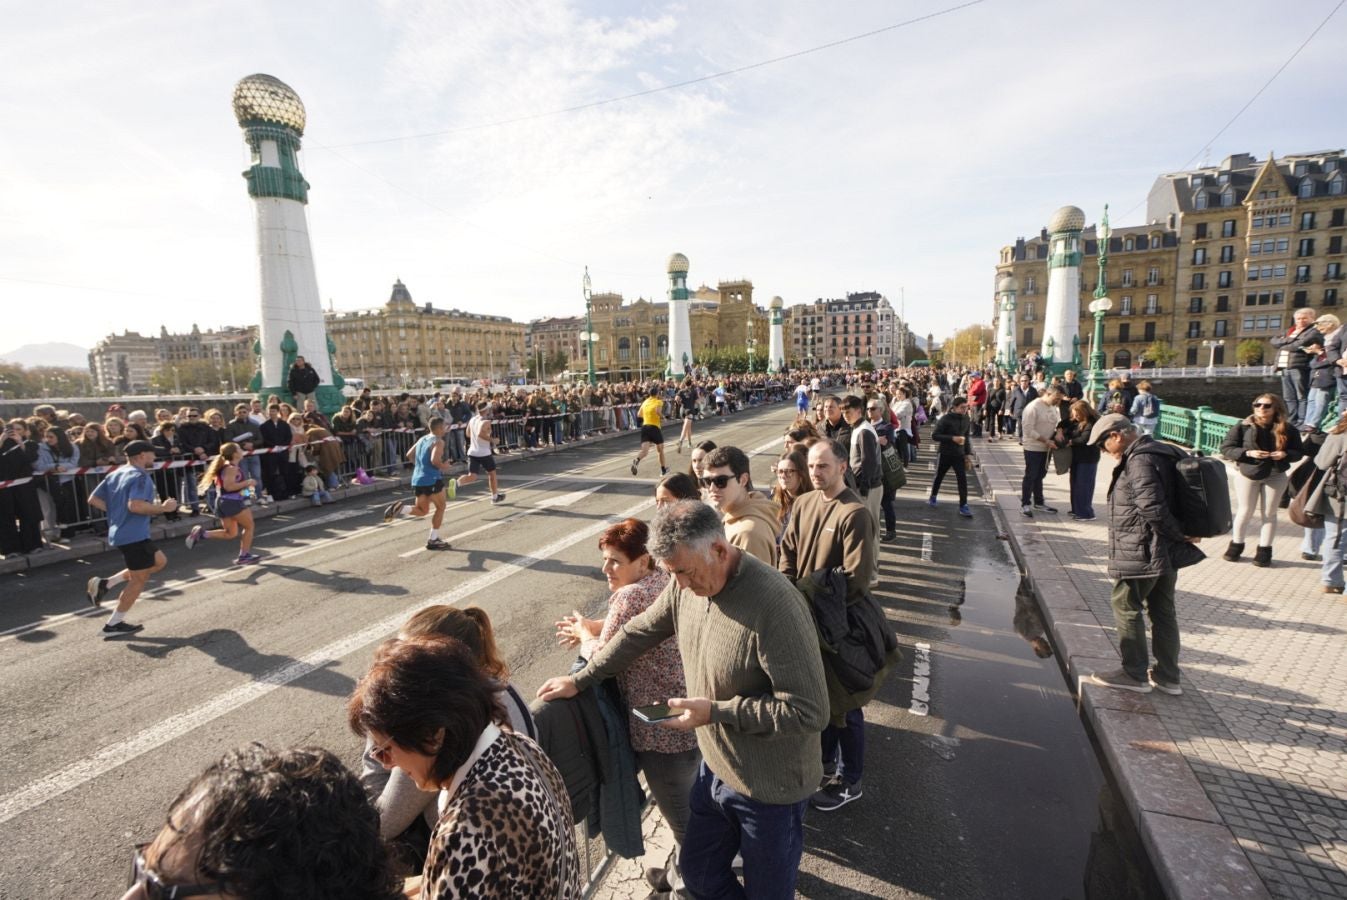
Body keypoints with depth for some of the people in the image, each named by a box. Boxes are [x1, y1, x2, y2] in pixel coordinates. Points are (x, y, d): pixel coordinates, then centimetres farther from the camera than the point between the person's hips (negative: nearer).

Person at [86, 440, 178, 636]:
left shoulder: (115, 474, 12)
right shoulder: (140, 476, -17)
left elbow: (93, 500, 13)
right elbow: (135, 505, -29)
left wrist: (116, 510, 18)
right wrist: (163, 508, -17)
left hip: (119, 532, 10)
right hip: (134, 535, -10)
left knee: (159, 561, 21)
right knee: (139, 579, 1)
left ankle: (105, 583, 12)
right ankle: (113, 625, 8)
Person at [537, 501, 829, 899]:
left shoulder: (774, 605, -33)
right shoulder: (687, 586, -10)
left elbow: (809, 712, -30)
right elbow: (637, 634, 6)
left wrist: (716, 711, -26)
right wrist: (579, 680, 10)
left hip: (770, 787, -6)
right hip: (716, 767, 7)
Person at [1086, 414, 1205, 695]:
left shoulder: (1140, 460, -20)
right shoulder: (1161, 452, 12)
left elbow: (1153, 509, -26)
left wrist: (1180, 534, -13)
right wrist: (1182, 535, 10)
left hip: (1142, 553, -10)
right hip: (1167, 552, 10)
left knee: (1126, 609, 3)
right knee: (1163, 611, 16)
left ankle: (1135, 674, 12)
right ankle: (1168, 676, 26)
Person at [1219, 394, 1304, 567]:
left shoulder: (1288, 428, -3)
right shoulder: (1243, 426, -9)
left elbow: (1299, 452, 4)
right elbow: (1225, 448, -9)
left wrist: (1285, 454, -17)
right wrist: (1248, 453, -23)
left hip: (1275, 476, 2)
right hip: (1247, 474, -2)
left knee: (1269, 514, 9)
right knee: (1245, 512, 7)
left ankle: (1264, 551, 19)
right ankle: (1236, 546, 23)